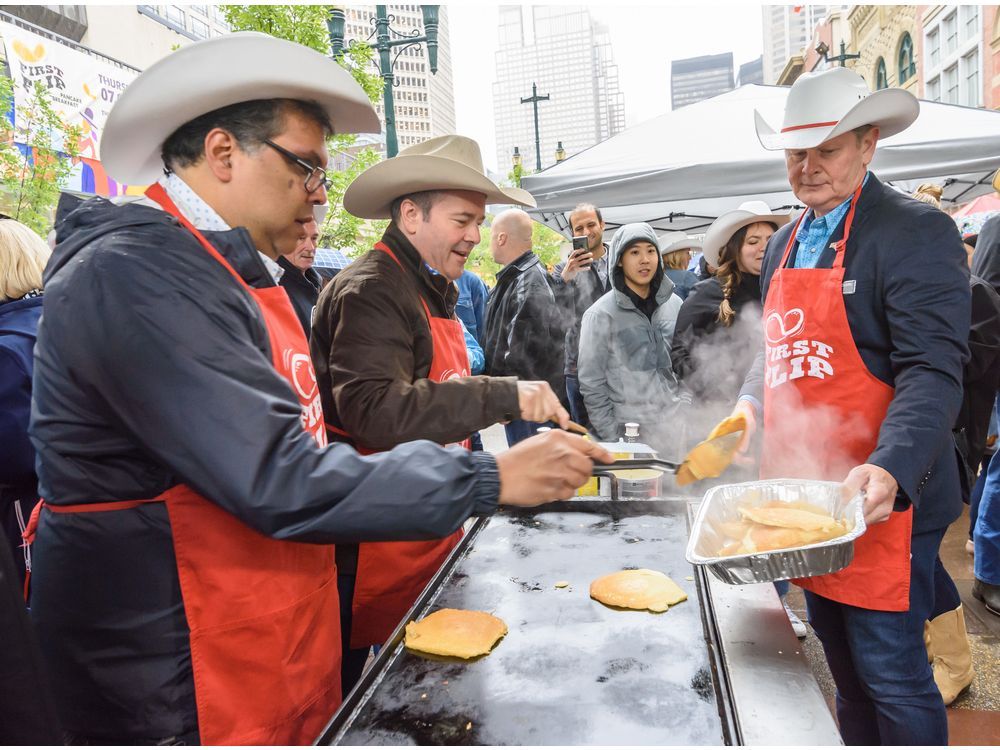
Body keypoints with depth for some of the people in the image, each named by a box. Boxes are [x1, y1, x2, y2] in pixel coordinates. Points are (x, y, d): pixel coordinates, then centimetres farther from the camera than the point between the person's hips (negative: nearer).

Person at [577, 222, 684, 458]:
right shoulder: (601, 314, -7)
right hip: (630, 434, -4)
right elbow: (592, 384, -6)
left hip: (676, 427, 4)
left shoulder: (674, 304, 7)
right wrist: (611, 438, -9)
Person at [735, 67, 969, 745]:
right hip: (803, 496, 7)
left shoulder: (918, 232, -10)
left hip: (877, 502, -7)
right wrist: (749, 405, 3)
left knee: (890, 675, 4)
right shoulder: (785, 244, 12)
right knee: (844, 666, 22)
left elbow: (933, 372, -19)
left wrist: (891, 469, -33)